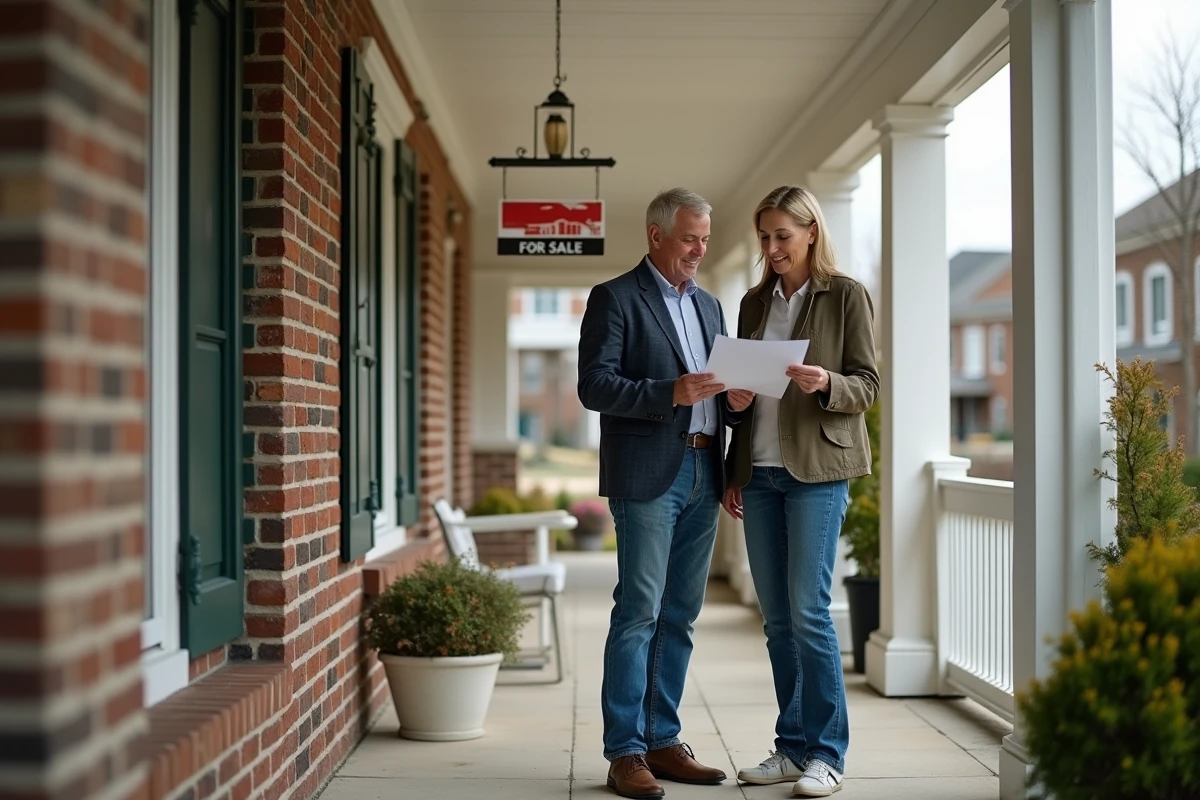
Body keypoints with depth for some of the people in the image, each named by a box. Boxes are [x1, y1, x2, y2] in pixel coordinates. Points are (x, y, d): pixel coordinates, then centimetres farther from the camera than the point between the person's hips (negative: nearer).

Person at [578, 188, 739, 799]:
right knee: (638, 611, -7)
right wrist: (671, 393, -21)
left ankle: (663, 742, 17)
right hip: (647, 476, -7)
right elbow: (594, 386, -11)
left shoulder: (709, 305, 20)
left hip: (702, 475, 7)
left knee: (680, 615, 9)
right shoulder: (614, 298, -1)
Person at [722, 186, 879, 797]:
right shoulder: (754, 303, 16)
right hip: (759, 473, 5)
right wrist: (734, 461, 10)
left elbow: (867, 387, -3)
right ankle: (792, 747, 15)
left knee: (808, 611, -9)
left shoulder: (846, 296, 0)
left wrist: (824, 383, -23)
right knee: (776, 618, 7)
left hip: (817, 470, -5)